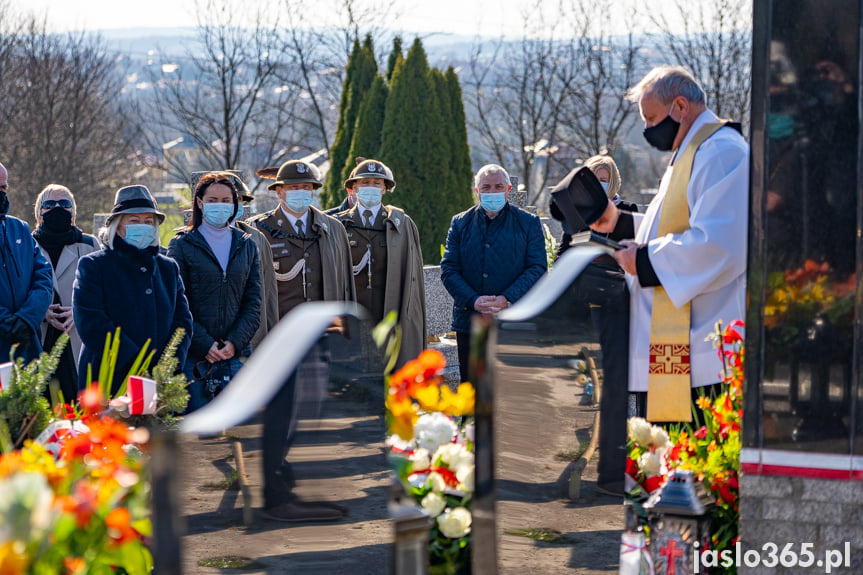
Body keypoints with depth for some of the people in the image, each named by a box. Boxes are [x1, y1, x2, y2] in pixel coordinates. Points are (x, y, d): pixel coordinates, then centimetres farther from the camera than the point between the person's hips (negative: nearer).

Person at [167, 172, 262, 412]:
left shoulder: (247, 246, 12)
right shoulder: (182, 245, 2)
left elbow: (253, 302, 8)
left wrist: (235, 342, -6)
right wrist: (204, 344, -12)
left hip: (236, 354, 3)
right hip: (193, 356, -3)